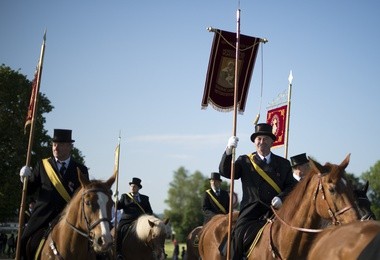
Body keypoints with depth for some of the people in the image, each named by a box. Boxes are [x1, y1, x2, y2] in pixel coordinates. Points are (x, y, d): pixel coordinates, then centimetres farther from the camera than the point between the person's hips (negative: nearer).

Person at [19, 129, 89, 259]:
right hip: (43, 215, 1)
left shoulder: (81, 170, 8)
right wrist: (25, 179, -9)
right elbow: (29, 190, 11)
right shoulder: (42, 165, 10)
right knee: (23, 243, -10)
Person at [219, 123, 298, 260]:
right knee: (239, 235, -22)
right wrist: (229, 150, -14)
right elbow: (225, 172, 2)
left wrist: (281, 198, -11)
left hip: (275, 210, 1)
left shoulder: (283, 164, 17)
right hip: (251, 212, -1)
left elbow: (291, 186, 10)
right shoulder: (245, 161, 14)